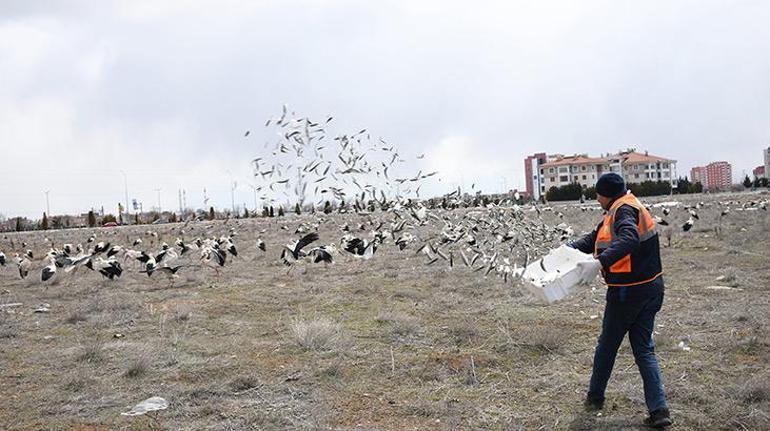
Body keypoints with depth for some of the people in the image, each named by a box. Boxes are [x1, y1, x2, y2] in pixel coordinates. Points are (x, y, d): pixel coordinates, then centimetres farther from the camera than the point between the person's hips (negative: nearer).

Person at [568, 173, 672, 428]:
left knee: (607, 345, 10)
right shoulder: (617, 211, 13)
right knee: (644, 348, 11)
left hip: (627, 292, -9)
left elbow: (629, 240, -38)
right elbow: (595, 238, 21)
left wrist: (600, 262, -48)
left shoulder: (624, 210, -18)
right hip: (651, 288, 9)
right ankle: (659, 410, 5)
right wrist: (570, 248, 7)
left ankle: (595, 397, 27)